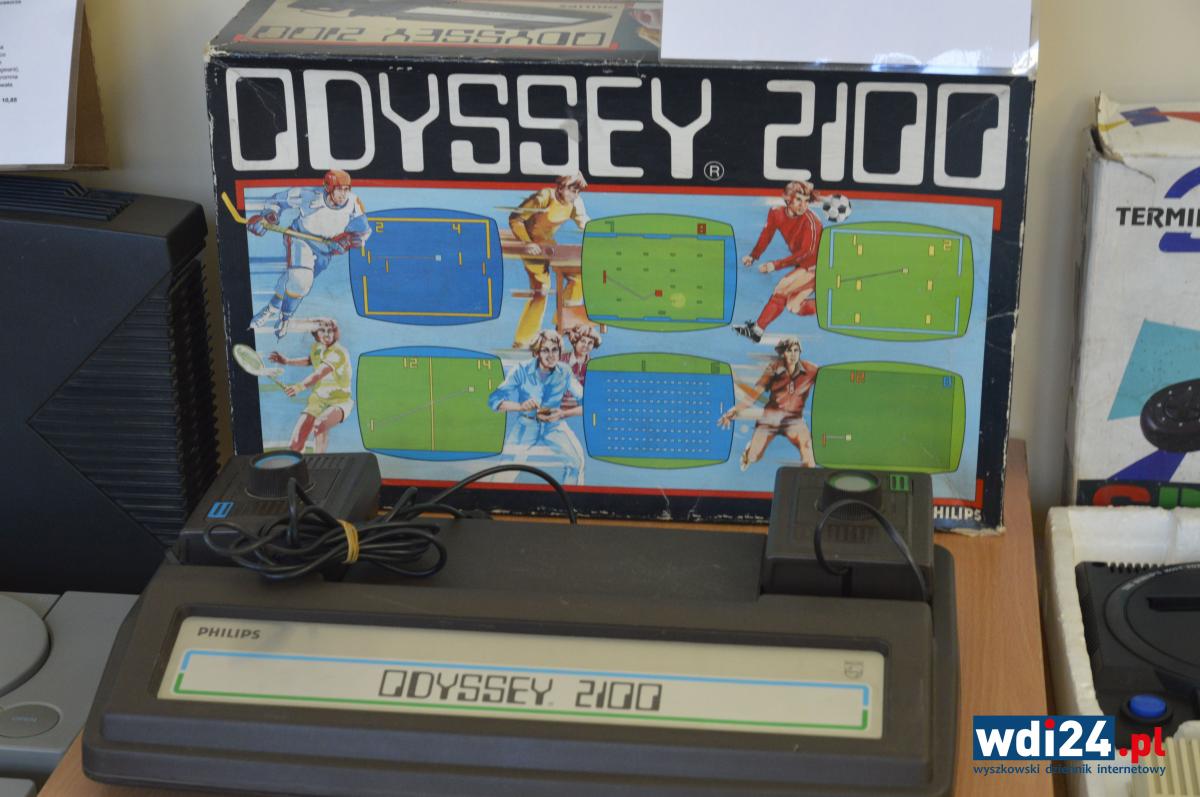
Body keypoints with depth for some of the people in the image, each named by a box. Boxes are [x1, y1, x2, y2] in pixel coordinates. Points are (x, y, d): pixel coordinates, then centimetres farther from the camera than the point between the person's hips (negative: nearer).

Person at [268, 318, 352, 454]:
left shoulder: (338, 353, -22)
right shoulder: (316, 348, 2)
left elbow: (320, 374, -40)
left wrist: (300, 387, -57)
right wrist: (287, 361, 17)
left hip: (339, 402, -6)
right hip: (317, 400, 6)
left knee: (319, 425, -40)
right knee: (295, 446, -8)